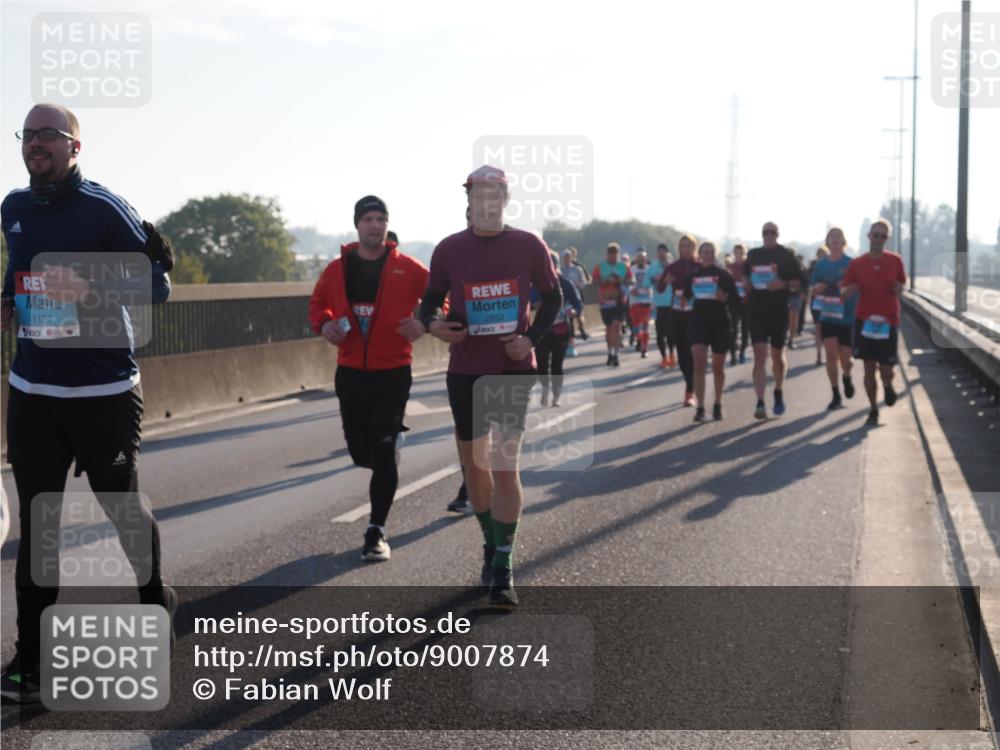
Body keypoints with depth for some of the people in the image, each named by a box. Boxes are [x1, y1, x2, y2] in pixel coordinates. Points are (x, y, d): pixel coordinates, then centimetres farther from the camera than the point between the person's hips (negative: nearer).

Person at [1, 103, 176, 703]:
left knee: (125, 506, 7)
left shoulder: (104, 209, -10)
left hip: (105, 392, -5)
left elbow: (157, 283, -10)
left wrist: (90, 290, -24)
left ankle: (157, 605, 34)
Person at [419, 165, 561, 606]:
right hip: (465, 370, 2)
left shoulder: (528, 246, -2)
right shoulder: (449, 250, 0)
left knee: (505, 466, -9)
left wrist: (532, 338, -8)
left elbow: (552, 298, 8)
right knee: (474, 463, 10)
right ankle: (491, 545, 31)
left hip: (513, 368, -2)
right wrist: (432, 324, -15)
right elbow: (430, 300, 9)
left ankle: (503, 568, -6)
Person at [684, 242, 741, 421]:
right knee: (699, 365, -12)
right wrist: (687, 301, -4)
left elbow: (736, 299, -1)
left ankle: (718, 405, 26)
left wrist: (725, 298, -19)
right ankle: (700, 408, -12)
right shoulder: (692, 276, 8)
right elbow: (686, 297, 17)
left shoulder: (724, 274, 1)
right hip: (699, 323, 1)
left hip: (721, 324, -1)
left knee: (718, 368, 9)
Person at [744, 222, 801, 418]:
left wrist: (783, 284, -20)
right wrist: (748, 284, -1)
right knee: (759, 355, -9)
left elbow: (796, 284, 0)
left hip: (779, 311, -1)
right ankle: (760, 403, -15)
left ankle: (778, 393, 36)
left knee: (777, 354, 12)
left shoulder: (786, 256, 1)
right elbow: (745, 277, 21)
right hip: (757, 311, 1)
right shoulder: (753, 255, 9)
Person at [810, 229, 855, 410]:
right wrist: (817, 289, -11)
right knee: (831, 354, -10)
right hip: (828, 316, 2)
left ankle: (847, 377, 39)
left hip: (847, 318, -2)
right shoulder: (821, 264, 5)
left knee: (845, 359, 4)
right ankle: (836, 396, 0)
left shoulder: (851, 264, -5)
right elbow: (814, 292, 12)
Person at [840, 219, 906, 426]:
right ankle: (873, 410, 12)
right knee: (869, 368, 0)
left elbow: (902, 284, 15)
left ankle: (887, 386, 35)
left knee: (886, 370, -1)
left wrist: (898, 289, -8)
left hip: (888, 321, 0)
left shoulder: (895, 261, 1)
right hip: (864, 320, 0)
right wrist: (849, 291, -20)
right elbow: (843, 292, 3)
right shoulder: (857, 263, 0)